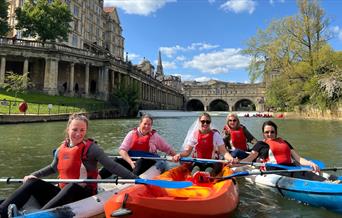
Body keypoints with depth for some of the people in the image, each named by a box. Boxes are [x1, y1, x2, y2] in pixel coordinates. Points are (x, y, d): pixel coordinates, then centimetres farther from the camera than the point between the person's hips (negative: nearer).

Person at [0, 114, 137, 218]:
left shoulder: (90, 148, -13)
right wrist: (33, 175, 19)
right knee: (32, 182, -6)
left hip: (83, 196, -6)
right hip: (64, 194, 6)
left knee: (71, 187, -37)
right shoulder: (61, 149, 5)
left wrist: (136, 179, -29)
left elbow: (112, 166, -21)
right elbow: (53, 168, 26)